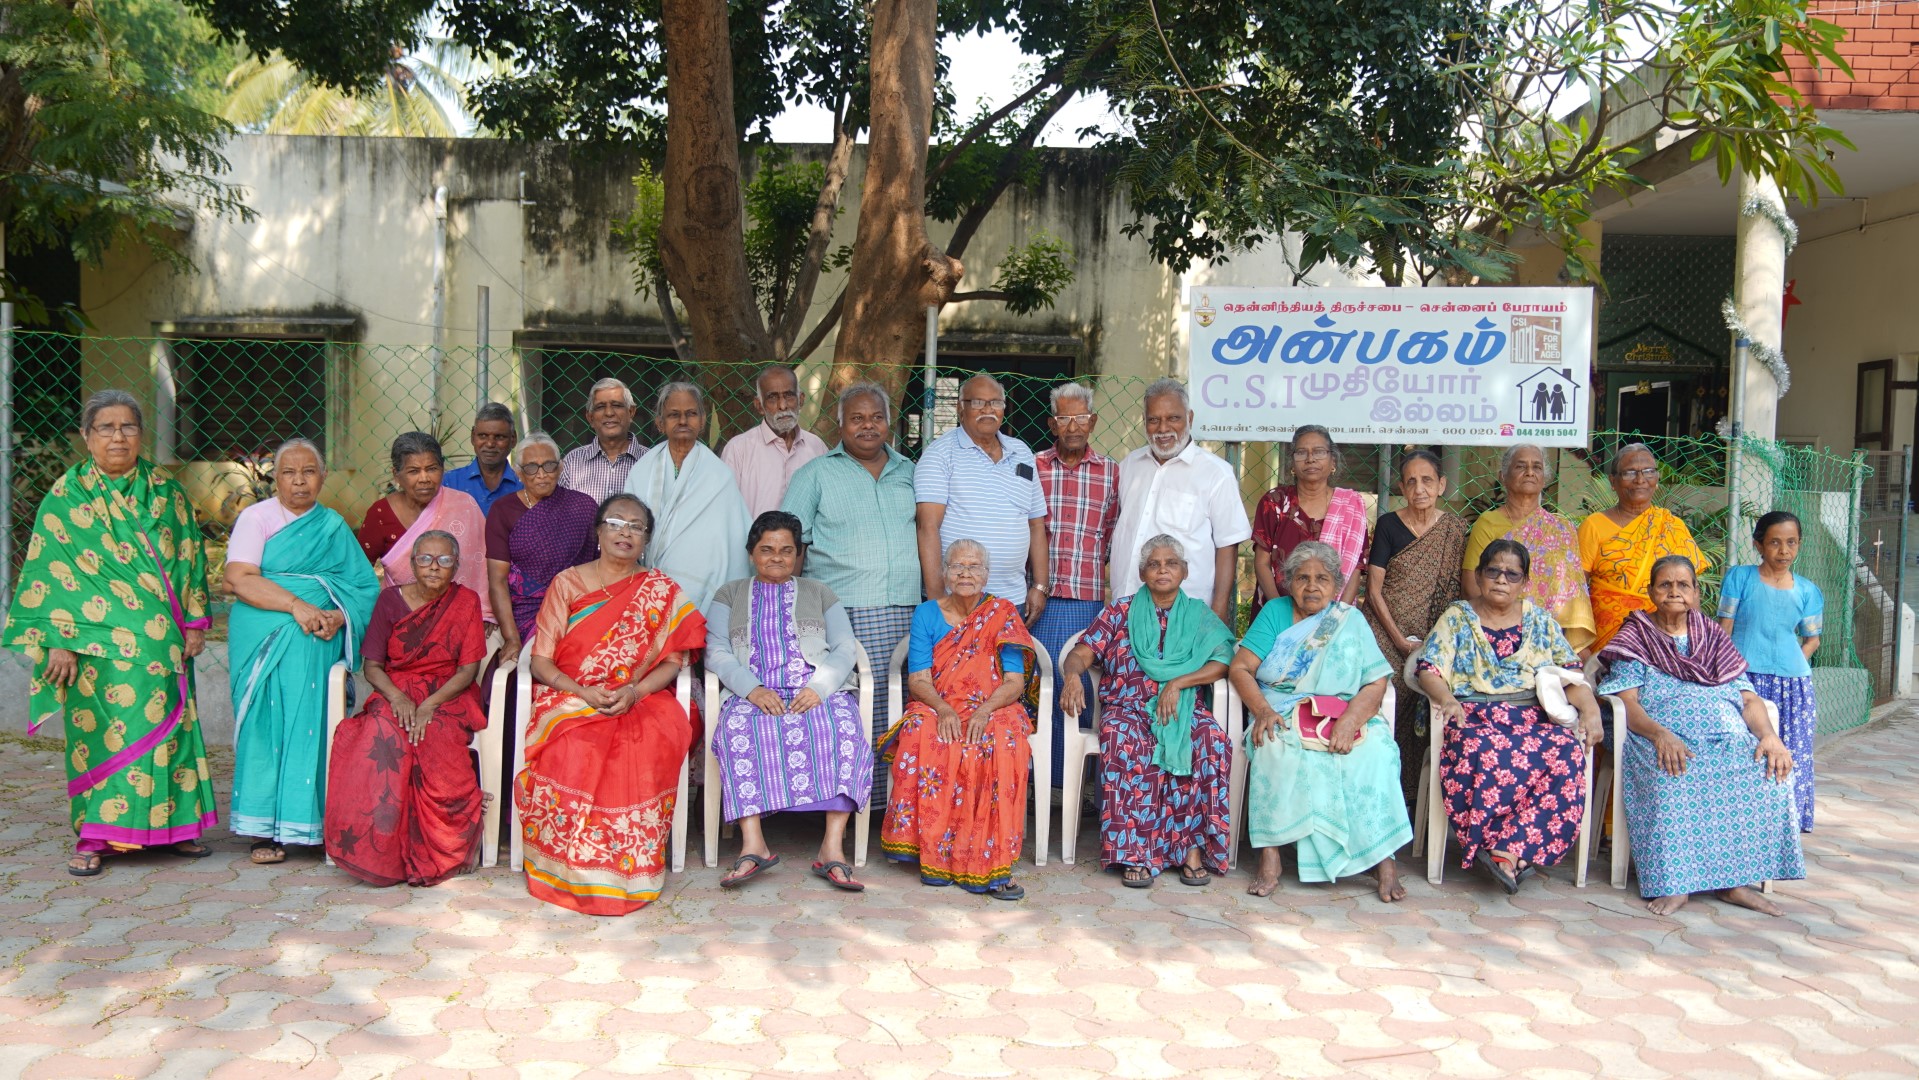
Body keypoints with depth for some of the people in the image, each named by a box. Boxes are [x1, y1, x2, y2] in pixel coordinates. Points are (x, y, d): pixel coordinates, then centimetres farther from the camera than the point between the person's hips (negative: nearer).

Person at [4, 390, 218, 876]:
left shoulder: (166, 492, 10)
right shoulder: (65, 497, 2)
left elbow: (190, 557, 12)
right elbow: (50, 571, -2)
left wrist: (194, 622, 5)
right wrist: (59, 638, -9)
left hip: (161, 640, 3)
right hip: (98, 642, -3)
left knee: (166, 726, 6)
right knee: (101, 729, -3)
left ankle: (171, 824, 16)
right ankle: (93, 836, 6)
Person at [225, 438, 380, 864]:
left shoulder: (334, 526, 16)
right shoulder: (256, 517, 7)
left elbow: (364, 586, 9)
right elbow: (238, 579, -7)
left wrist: (338, 617, -11)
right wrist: (295, 604, -17)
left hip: (316, 641, 2)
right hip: (264, 637, -2)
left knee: (311, 723, -5)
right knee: (267, 721, -8)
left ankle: (313, 822, 1)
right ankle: (266, 828, -4)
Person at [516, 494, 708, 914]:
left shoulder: (662, 591, 11)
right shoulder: (567, 583, 9)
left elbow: (673, 659, 4)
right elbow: (540, 659, 4)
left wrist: (634, 692, -15)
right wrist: (583, 692, -14)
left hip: (641, 702, 0)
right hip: (569, 700, 0)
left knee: (650, 749, -34)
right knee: (573, 752, -35)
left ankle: (629, 870, -20)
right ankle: (576, 869, -19)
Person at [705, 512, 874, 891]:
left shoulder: (818, 594, 24)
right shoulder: (730, 595, 23)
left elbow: (844, 649, 11)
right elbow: (717, 653, 8)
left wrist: (818, 688, -10)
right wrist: (752, 689, -11)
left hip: (816, 693, 1)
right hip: (754, 694, 0)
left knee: (845, 730, -33)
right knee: (738, 729, -35)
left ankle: (833, 846, -37)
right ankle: (753, 845, -39)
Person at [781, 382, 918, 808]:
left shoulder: (907, 472, 19)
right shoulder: (816, 474, 9)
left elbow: (922, 532, 22)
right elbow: (791, 542, 5)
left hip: (903, 611, 3)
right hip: (840, 611, -3)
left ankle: (889, 792, 6)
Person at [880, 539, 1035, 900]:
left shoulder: (1003, 614, 6)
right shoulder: (926, 614, 8)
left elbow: (1015, 683, -2)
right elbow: (918, 680, -1)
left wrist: (984, 711, -22)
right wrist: (944, 709, -22)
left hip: (992, 710, 0)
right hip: (936, 708, 1)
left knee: (1002, 743, -35)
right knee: (923, 738, -34)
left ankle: (990, 861, -33)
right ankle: (933, 854, -28)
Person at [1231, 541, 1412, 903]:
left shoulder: (1350, 620, 10)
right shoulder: (1275, 612, 10)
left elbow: (1376, 683, 0)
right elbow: (1240, 668, 1)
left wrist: (1348, 722, -17)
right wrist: (1262, 710, -17)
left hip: (1344, 719, 1)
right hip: (1284, 719, 0)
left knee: (1374, 750, -29)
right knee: (1275, 748, -33)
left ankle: (1383, 857, -22)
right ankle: (1269, 855, -30)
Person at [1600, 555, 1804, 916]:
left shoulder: (1715, 639, 25)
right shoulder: (1635, 639, 13)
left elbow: (1749, 699, 14)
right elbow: (1626, 703, -1)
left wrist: (1769, 736, -8)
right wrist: (1660, 734, -21)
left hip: (1729, 739, 4)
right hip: (1663, 742, -3)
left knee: (1768, 772, -28)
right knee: (1671, 778, -37)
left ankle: (1736, 878, -21)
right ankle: (1674, 882, -29)